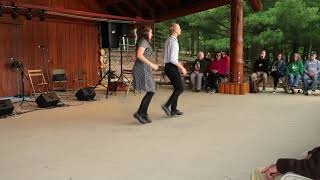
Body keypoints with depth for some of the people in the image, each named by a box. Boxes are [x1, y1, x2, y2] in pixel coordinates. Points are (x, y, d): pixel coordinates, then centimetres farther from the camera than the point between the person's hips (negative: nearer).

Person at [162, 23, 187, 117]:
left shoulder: (167, 40, 15)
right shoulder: (174, 42, -16)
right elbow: (173, 59, -22)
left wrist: (179, 65, 23)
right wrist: (182, 68, -14)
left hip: (168, 66, 10)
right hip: (172, 67, -10)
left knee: (177, 88, 15)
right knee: (180, 88, -4)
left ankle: (173, 110, 17)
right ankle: (167, 105, -8)